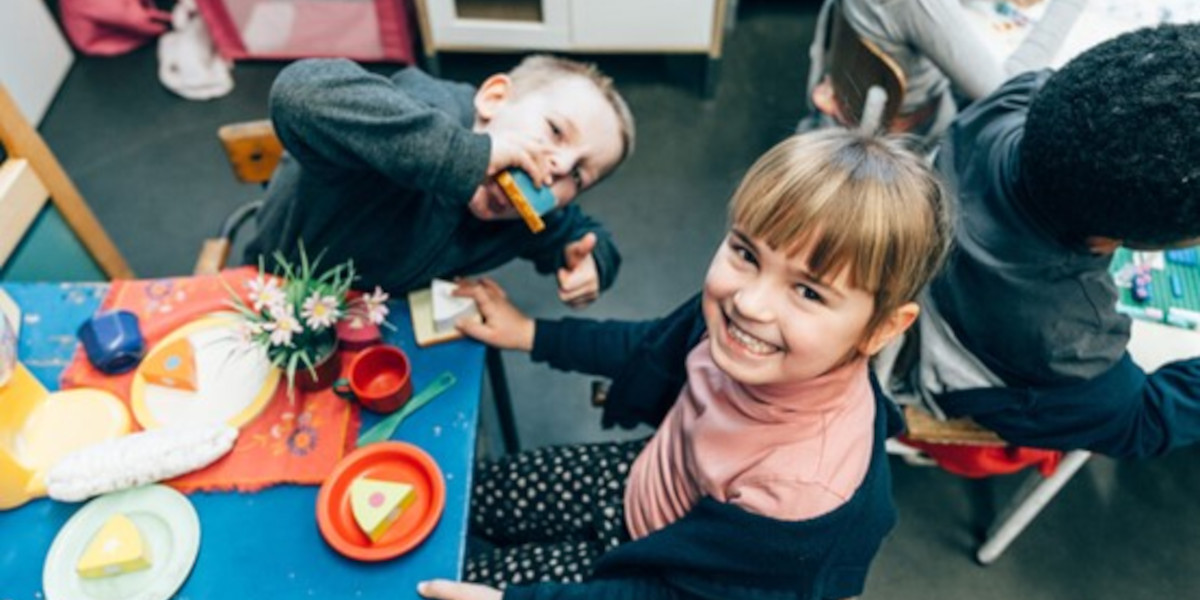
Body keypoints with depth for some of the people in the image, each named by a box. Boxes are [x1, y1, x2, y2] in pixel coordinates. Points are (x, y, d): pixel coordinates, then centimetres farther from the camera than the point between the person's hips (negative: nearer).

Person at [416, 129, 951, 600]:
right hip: (651, 479, 5)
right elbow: (657, 348, -3)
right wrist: (531, 335, 4)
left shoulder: (807, 496, -44)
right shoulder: (735, 308, -28)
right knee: (481, 493, 21)